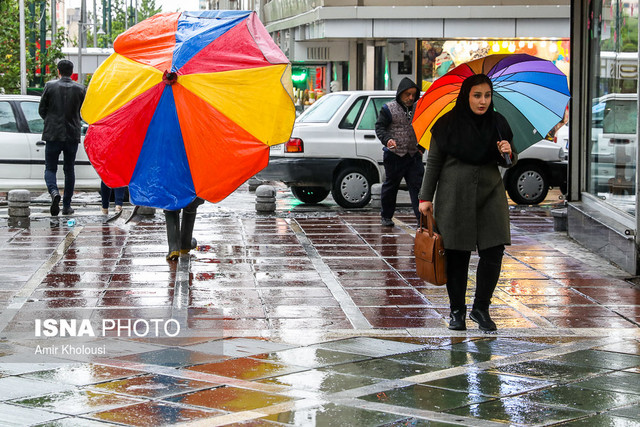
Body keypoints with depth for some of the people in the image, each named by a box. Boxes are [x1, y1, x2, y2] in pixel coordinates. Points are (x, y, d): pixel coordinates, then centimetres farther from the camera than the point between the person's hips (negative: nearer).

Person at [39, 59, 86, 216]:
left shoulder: (50, 86, -4)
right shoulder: (80, 89, 0)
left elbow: (42, 110, 2)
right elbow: (83, 112, 6)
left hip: (53, 134, -2)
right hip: (73, 134, 2)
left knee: (50, 168, 6)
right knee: (69, 169, 12)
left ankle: (54, 192, -23)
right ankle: (67, 206, 13)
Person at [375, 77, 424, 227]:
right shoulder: (388, 109, -3)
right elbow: (379, 127, -5)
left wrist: (421, 147, 13)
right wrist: (387, 140, -23)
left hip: (414, 155, 3)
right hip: (394, 156, -3)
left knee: (417, 186, -4)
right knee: (390, 186, 8)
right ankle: (386, 216, 22)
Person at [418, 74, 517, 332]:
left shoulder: (497, 124, 4)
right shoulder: (448, 125, -4)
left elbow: (510, 163, 12)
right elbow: (433, 163, 2)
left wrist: (508, 154, -11)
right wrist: (426, 197, 0)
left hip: (490, 194, 2)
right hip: (455, 196, -2)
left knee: (493, 252, -5)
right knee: (457, 255, 0)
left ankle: (481, 308, 11)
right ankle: (457, 311, 16)